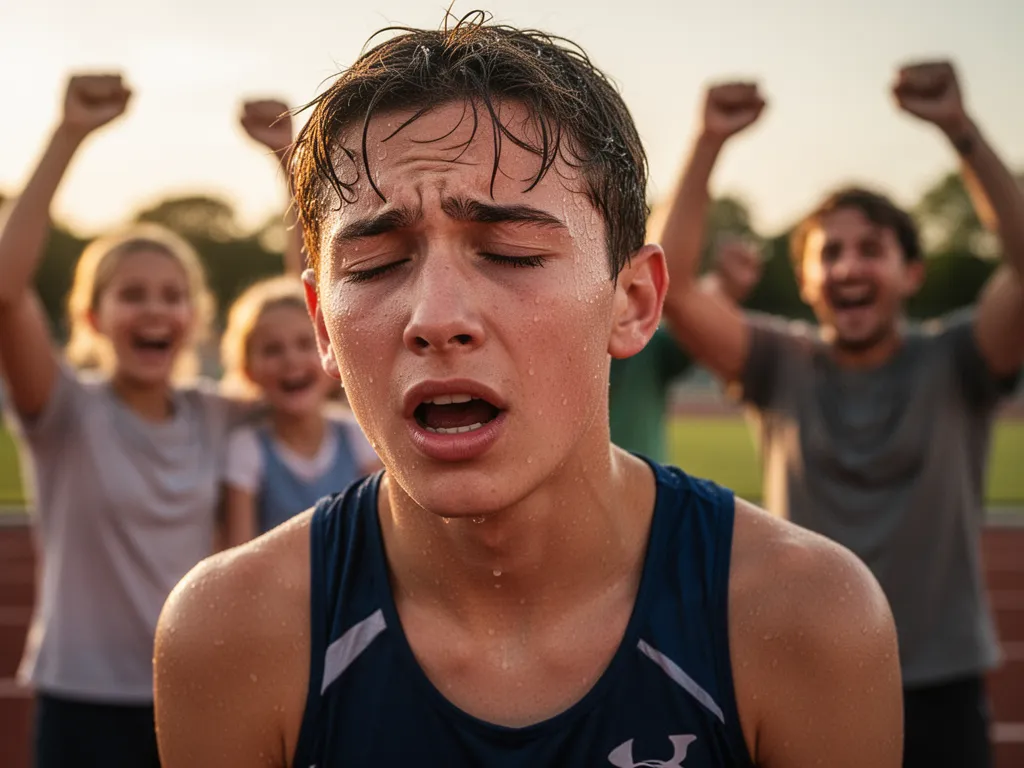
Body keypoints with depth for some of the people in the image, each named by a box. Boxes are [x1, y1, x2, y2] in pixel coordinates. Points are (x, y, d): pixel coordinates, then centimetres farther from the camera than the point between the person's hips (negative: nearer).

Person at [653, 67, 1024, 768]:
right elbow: (670, 286, -12)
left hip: (940, 689, -1)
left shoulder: (952, 365, -3)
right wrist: (711, 142, -22)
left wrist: (959, 128, -29)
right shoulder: (784, 367, 0)